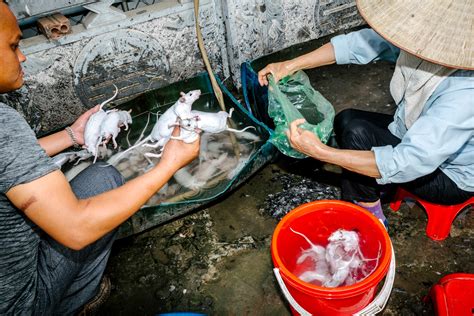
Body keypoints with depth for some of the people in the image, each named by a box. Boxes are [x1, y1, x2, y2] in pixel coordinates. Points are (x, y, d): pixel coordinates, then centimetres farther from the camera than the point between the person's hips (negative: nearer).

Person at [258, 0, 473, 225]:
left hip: (451, 176, -7)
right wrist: (290, 66, -11)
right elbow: (359, 43, -10)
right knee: (345, 119, 2)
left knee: (358, 135, -23)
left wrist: (321, 152, -39)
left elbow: (408, 164, -39)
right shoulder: (421, 36, -21)